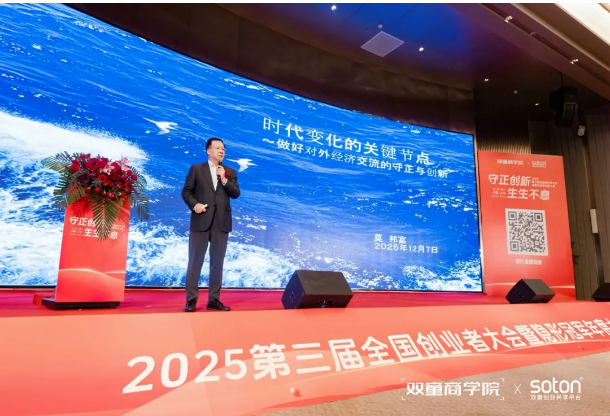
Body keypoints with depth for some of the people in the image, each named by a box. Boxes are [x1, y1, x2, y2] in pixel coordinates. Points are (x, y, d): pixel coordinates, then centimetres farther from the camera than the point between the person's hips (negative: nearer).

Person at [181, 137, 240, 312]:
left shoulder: (230, 172, 13)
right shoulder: (196, 169, 6)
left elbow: (236, 194, 2)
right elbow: (186, 191, 2)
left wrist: (224, 179, -10)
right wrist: (194, 204, -14)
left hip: (221, 223, 3)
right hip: (201, 221, -3)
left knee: (217, 262, 7)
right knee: (195, 262, 2)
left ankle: (214, 299, 16)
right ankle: (191, 300, 9)